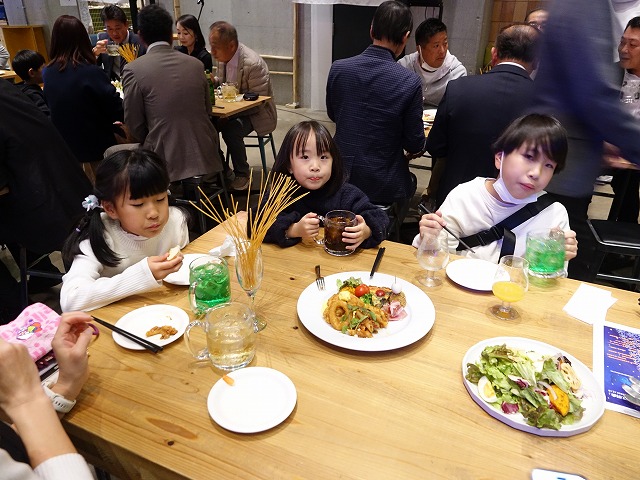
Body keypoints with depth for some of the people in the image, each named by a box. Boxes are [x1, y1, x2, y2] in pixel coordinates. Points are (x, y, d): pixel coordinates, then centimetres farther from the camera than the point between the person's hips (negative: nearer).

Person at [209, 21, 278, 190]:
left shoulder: (253, 64, -25)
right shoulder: (223, 57, -1)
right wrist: (213, 81, -5)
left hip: (256, 113, -7)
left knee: (231, 130, -32)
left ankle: (242, 174, -9)